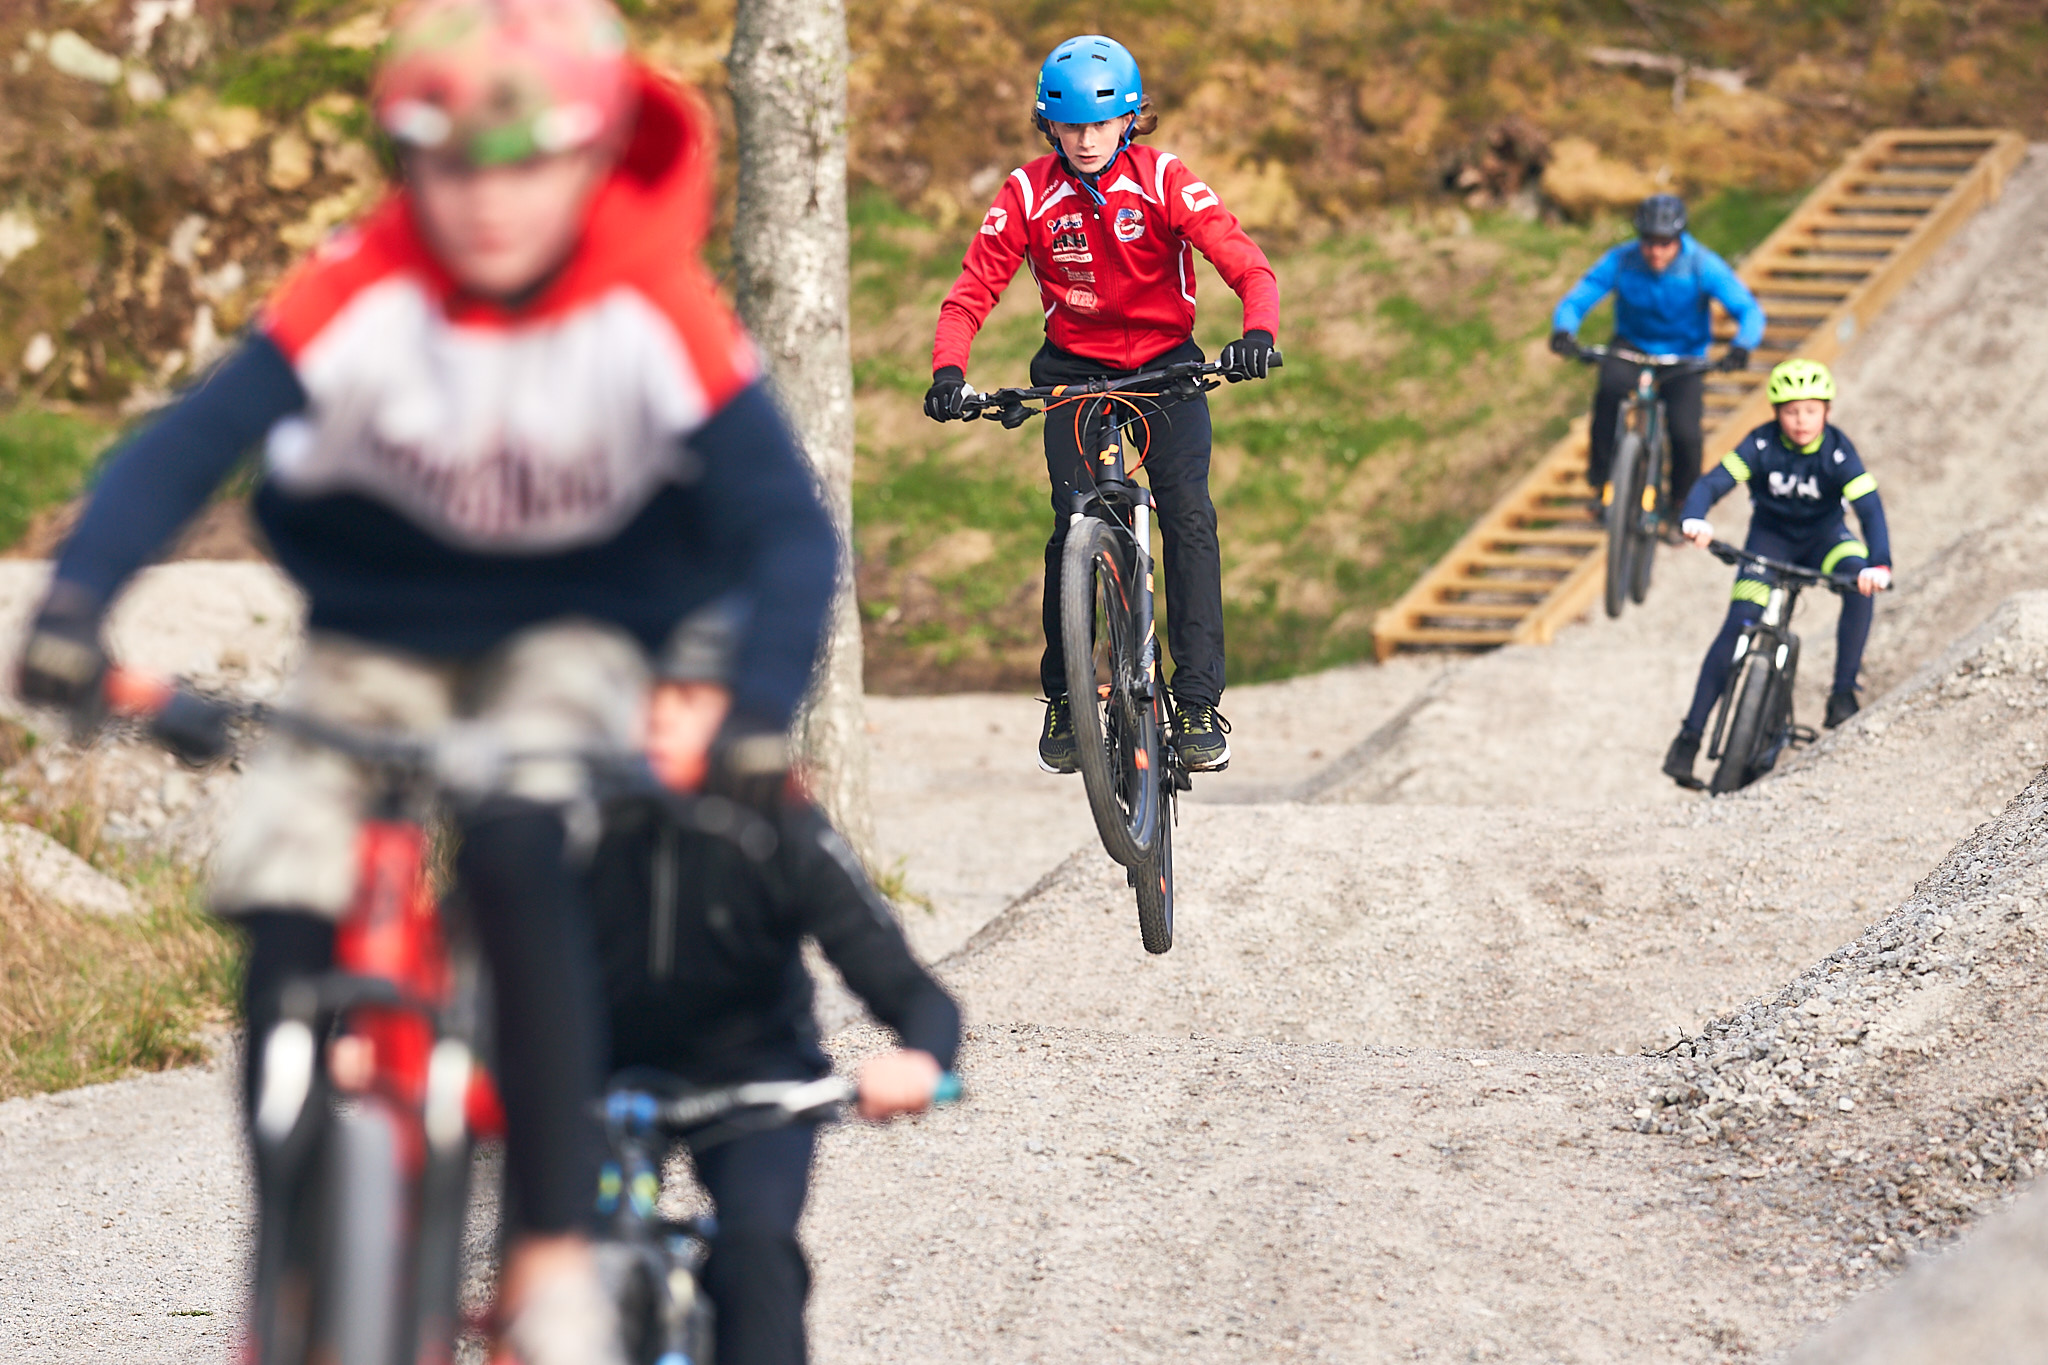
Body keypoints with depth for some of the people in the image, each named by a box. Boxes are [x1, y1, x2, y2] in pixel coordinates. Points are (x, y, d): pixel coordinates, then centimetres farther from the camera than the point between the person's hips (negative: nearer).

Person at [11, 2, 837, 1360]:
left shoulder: (659, 315, -23)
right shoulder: (360, 294, -21)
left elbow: (789, 526, -25)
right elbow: (188, 444, -26)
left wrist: (759, 711, -41)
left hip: (570, 636, -2)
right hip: (376, 635, 2)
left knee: (519, 851, -32)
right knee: (283, 923, -17)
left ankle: (556, 1253, -25)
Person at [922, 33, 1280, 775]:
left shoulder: (1163, 180, -14)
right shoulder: (1027, 194, -11)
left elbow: (1248, 265, -21)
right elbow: (972, 291, -11)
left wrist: (1258, 332, -41)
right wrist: (947, 371, -30)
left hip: (1165, 363, -1)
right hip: (1074, 369, 1)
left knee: (1188, 515, -18)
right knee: (1071, 525, -14)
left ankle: (1198, 702, -16)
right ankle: (1062, 700, 3)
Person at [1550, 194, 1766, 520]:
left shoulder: (1702, 266, -20)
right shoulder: (1620, 262, -17)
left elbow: (1750, 311, -24)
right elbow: (1574, 302, -17)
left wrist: (1741, 347, -46)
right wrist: (1563, 331, -40)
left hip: (1684, 357, 0)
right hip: (1632, 346, 0)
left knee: (1686, 434, -22)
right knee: (1611, 385, -35)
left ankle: (1682, 503, 9)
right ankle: (1602, 481, -20)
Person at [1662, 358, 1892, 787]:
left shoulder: (1837, 450, -25)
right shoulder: (1762, 445, -23)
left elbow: (1869, 507, -33)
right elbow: (1714, 482, -31)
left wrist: (1878, 564, -51)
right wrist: (1694, 521, -53)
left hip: (1823, 535, 0)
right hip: (1770, 535, 0)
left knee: (1860, 582, -32)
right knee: (1738, 626, -17)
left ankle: (1843, 693, -21)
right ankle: (1690, 736, -13)